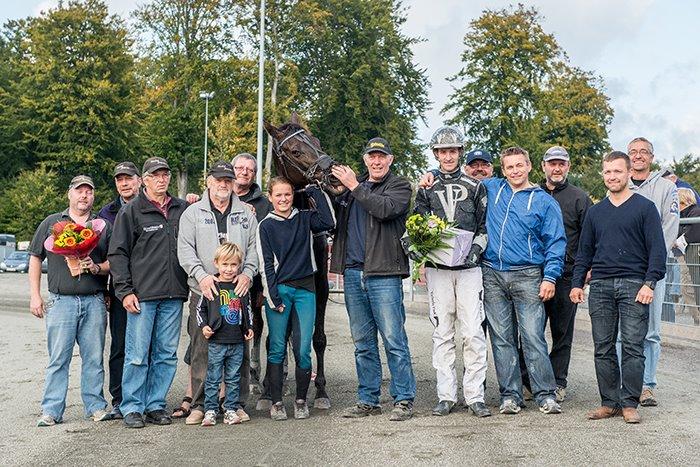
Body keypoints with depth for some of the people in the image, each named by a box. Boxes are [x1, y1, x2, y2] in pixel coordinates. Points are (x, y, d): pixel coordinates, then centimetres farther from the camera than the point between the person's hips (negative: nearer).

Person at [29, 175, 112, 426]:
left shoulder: (103, 226, 13)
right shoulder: (51, 223, 11)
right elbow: (35, 258, 11)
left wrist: (96, 268, -9)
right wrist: (35, 295, 5)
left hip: (94, 302, 1)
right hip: (61, 300, -1)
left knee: (94, 357, 5)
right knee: (58, 358, -1)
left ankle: (95, 405, 14)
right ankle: (51, 410, 5)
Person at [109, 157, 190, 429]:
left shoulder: (183, 209, 12)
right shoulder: (131, 212, 2)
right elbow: (118, 253, 0)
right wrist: (124, 291, -6)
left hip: (173, 294, 4)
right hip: (142, 294, -3)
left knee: (167, 354, 7)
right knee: (137, 355, -2)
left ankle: (156, 405, 17)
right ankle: (132, 408, 8)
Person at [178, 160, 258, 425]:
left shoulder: (246, 214, 15)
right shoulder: (193, 213, 9)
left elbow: (254, 247, 11)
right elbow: (185, 249, 0)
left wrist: (248, 273, -7)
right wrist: (201, 275, -14)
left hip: (238, 291, 2)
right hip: (203, 292, -1)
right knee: (201, 350, -2)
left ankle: (237, 403, 12)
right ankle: (199, 405, 7)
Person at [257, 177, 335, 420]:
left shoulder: (305, 219, 11)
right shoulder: (265, 226, 5)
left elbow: (329, 222, -8)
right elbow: (266, 265, 1)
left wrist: (316, 192, -1)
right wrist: (273, 298, -6)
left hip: (305, 290, 2)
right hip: (279, 289, -1)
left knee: (303, 350, -1)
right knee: (277, 349, 0)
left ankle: (301, 401, 12)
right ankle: (276, 403, 9)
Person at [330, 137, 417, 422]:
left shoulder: (399, 186, 3)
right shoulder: (351, 187, 18)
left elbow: (384, 209, -17)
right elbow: (333, 219, 16)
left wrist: (353, 186, -10)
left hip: (383, 273, -5)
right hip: (353, 273, 5)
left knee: (394, 340, -5)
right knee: (362, 343, 10)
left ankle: (404, 400, 3)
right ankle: (368, 400, 17)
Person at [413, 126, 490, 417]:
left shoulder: (475, 187, 10)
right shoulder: (427, 189, 12)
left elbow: (485, 226, 10)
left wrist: (475, 250, -6)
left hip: (469, 268, -1)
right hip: (438, 270, 1)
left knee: (473, 333, -6)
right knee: (442, 334, 3)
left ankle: (475, 396, 0)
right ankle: (446, 396, 8)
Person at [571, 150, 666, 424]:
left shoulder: (644, 207, 4)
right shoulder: (595, 212, 17)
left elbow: (657, 248, -1)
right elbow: (584, 251, 19)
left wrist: (650, 283, -11)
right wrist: (577, 283, 10)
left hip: (634, 285, -4)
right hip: (600, 286, 4)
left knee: (633, 346, -5)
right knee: (603, 348, 4)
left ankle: (630, 404, 3)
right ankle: (610, 402, 12)